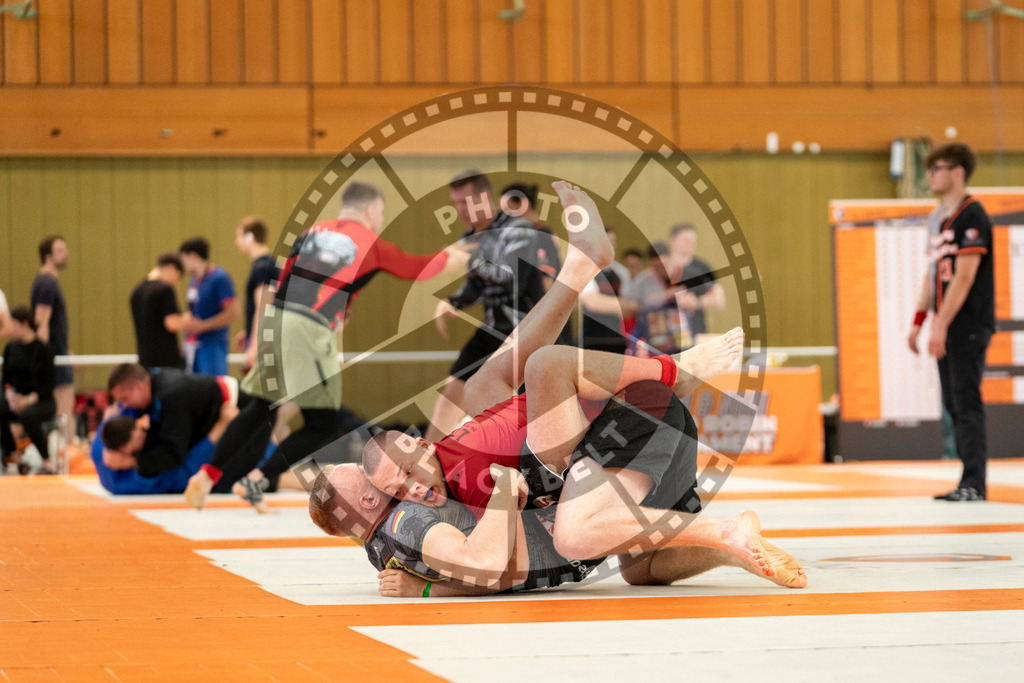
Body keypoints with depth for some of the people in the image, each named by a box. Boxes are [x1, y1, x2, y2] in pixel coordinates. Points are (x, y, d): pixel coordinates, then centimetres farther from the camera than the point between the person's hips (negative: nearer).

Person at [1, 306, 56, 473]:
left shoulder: (42, 349, -10)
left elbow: (48, 384, -10)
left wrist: (29, 400, -23)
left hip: (41, 401, -5)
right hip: (16, 397, 5)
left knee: (27, 415, -38)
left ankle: (47, 461, -21)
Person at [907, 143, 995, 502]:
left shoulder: (972, 216, -12)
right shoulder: (940, 217, 16)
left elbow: (964, 276, -18)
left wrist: (941, 325, -21)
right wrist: (919, 321, 16)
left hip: (970, 324, -9)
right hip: (948, 327, 9)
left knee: (967, 402, -10)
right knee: (954, 404, 8)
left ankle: (974, 485, -10)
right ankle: (970, 482, 12)